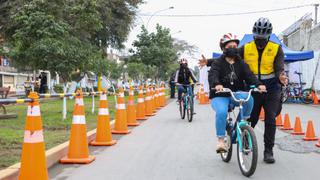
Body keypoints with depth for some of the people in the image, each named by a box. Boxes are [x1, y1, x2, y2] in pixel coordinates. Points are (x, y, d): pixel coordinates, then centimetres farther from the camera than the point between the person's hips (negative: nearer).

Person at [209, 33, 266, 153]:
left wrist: (258, 84, -28)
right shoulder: (217, 63, -1)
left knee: (249, 98, -31)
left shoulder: (241, 64, 9)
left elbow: (249, 75, -6)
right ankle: (220, 140, -19)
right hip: (219, 96, -2)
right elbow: (212, 76, -20)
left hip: (236, 94, 3)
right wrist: (217, 84, -44)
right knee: (221, 112, -33)